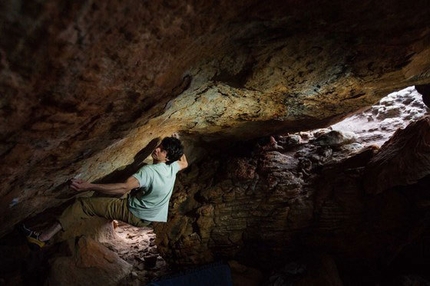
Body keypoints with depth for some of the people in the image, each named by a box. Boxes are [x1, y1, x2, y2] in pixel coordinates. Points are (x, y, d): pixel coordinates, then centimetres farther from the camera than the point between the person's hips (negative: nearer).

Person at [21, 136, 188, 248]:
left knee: (82, 204, -6)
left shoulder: (149, 171, -32)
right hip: (148, 214, 8)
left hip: (135, 215, -8)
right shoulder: (172, 167, -9)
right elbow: (184, 163, 14)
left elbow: (123, 188, -38)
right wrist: (177, 146, 24)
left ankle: (44, 237, 1)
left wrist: (89, 186, -39)